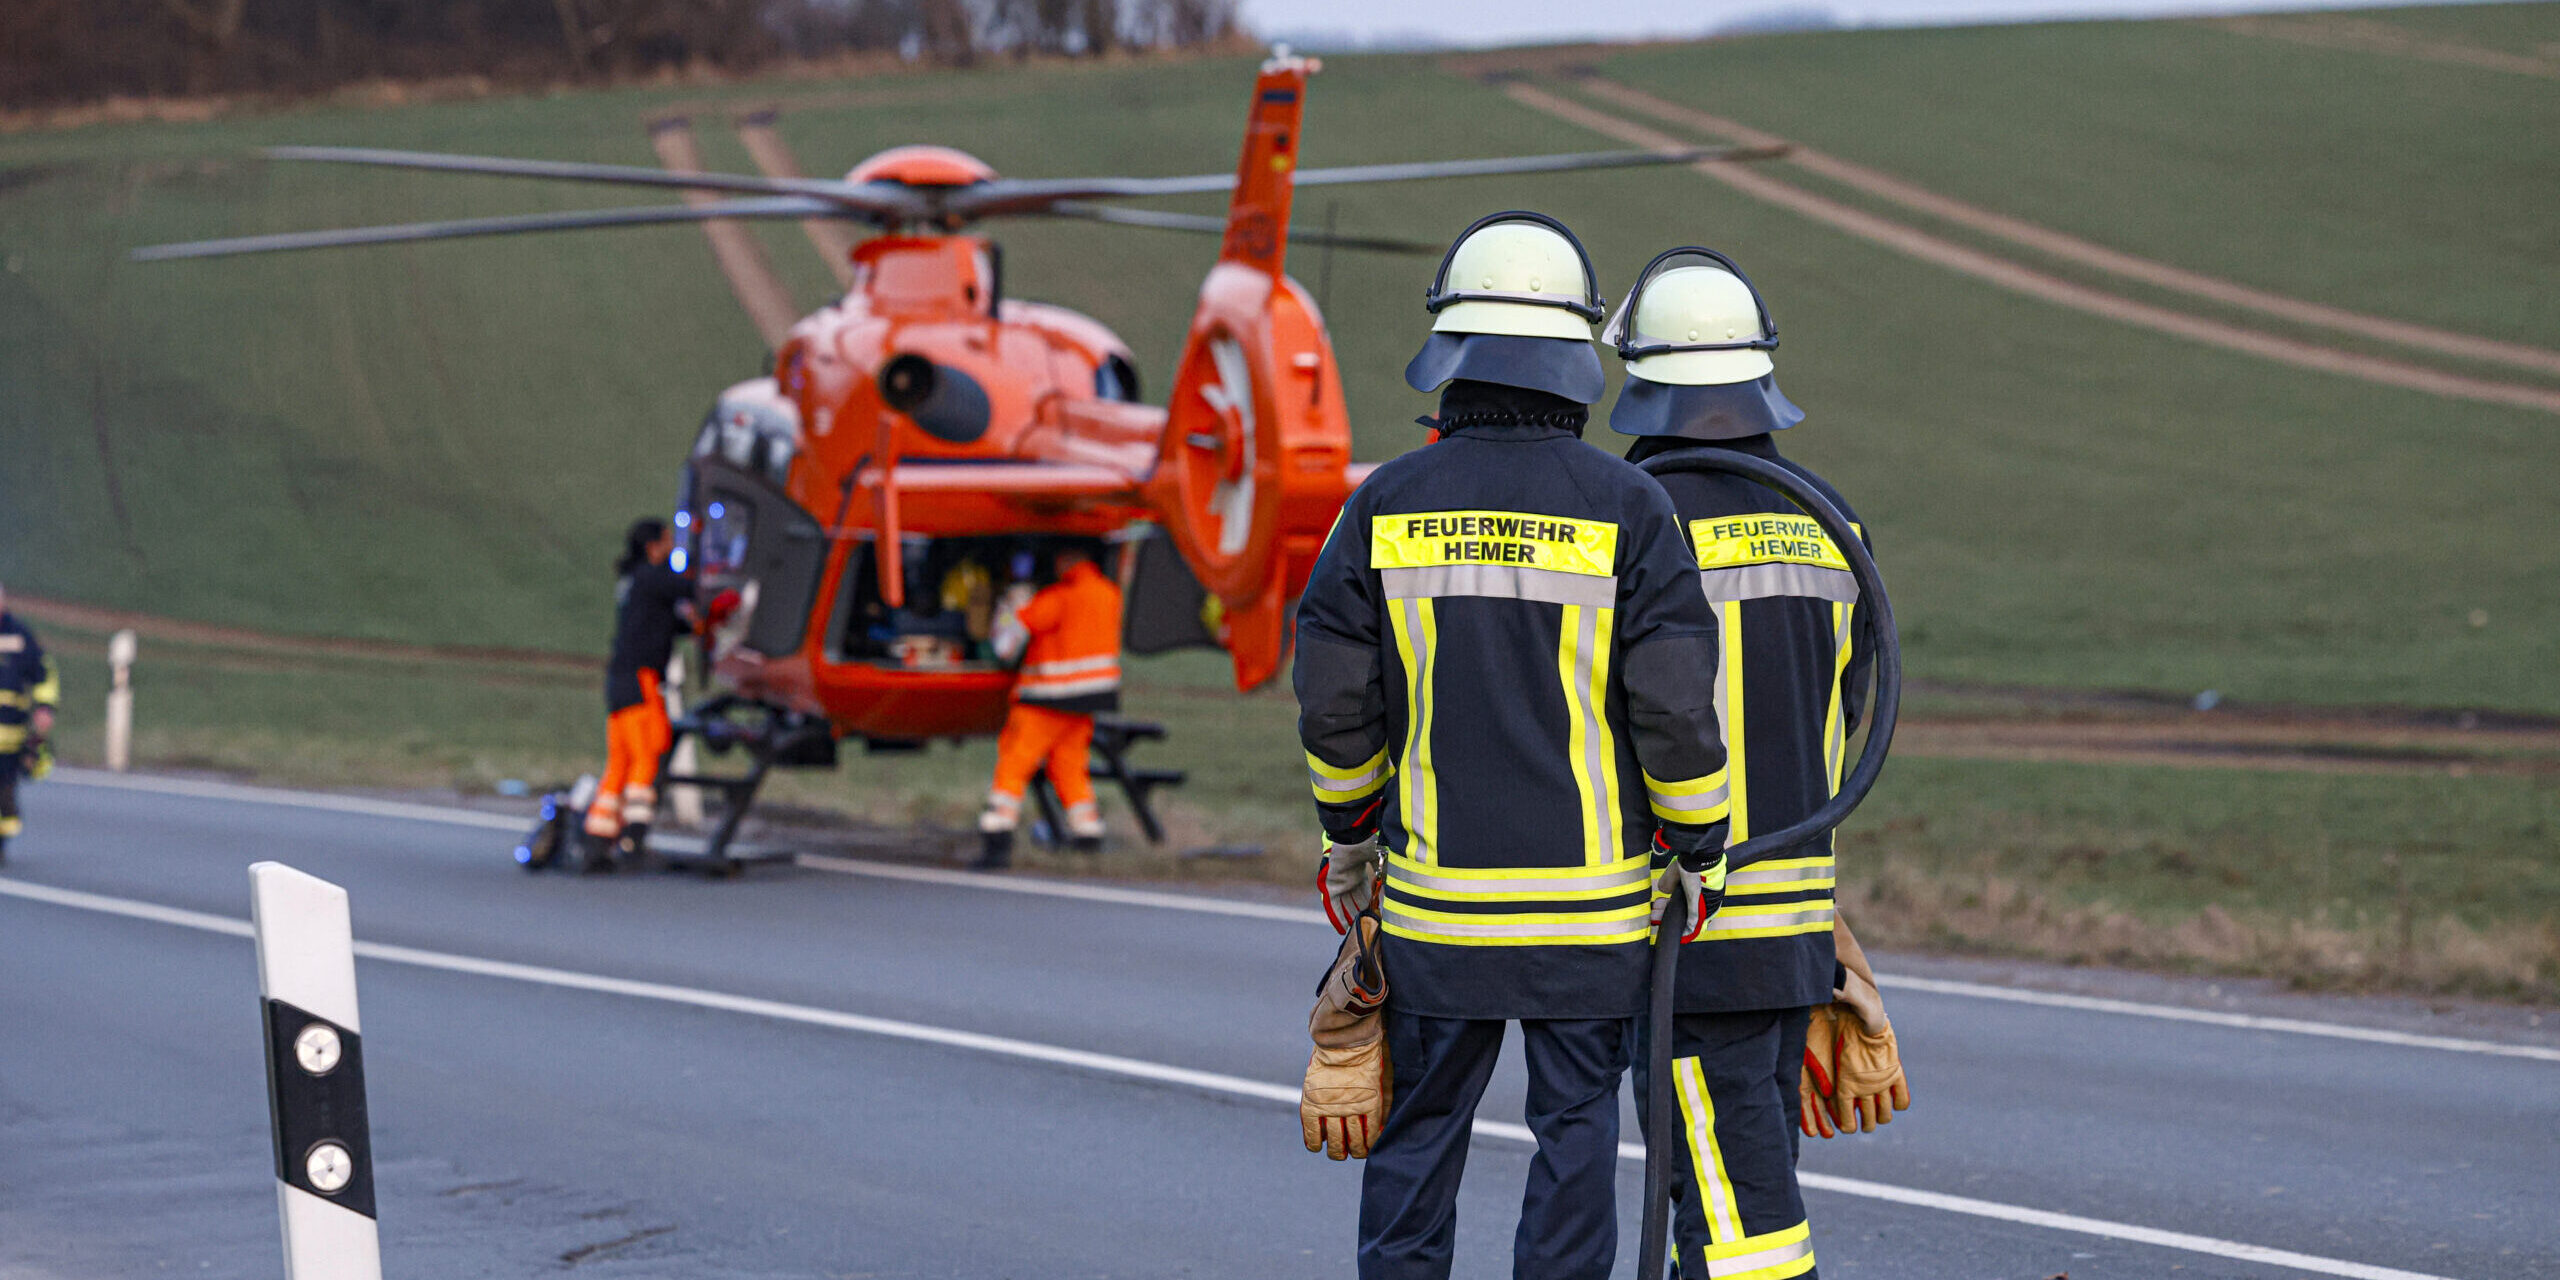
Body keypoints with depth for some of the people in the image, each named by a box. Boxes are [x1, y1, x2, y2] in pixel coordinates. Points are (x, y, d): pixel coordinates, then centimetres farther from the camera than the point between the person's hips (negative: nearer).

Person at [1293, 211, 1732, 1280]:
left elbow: (1335, 703, 2)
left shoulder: (1388, 506, -2)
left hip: (1436, 897, 2)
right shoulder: (1626, 511, -8)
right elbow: (1675, 706, -10)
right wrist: (1700, 851, 3)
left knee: (1416, 1132, 12)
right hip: (1589, 904, -2)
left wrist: (1348, 832, 18)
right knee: (1575, 1130, 6)